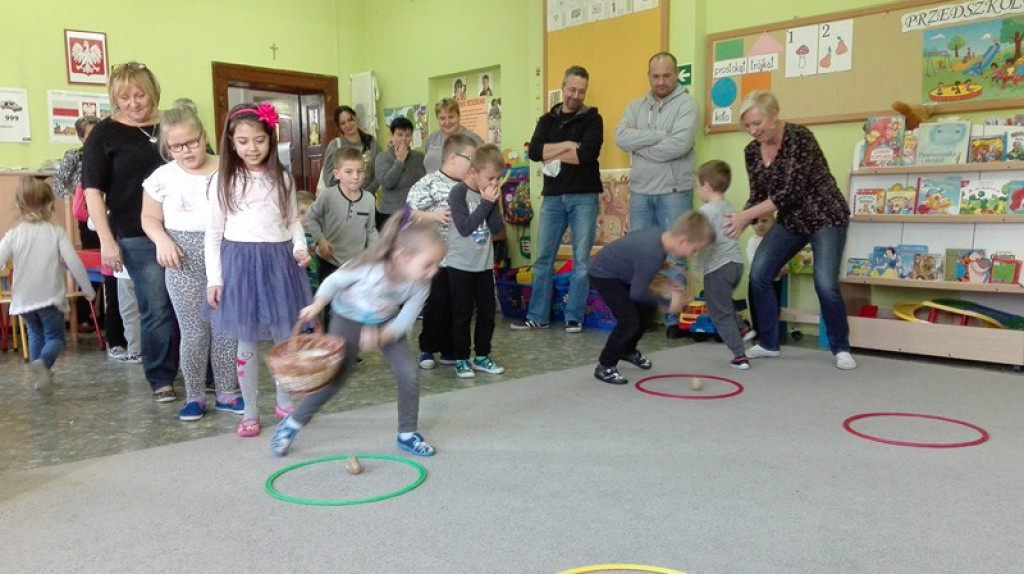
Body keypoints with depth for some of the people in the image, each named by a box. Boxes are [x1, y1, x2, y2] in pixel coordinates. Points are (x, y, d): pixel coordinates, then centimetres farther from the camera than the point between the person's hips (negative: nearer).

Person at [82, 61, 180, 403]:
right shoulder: (105, 133, 2)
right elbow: (93, 190, -1)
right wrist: (106, 240, -7)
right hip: (139, 238, -2)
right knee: (157, 310, 1)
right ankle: (161, 379, 16)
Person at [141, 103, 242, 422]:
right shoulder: (162, 177, 1)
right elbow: (150, 218, 10)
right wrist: (162, 240, -9)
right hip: (184, 264, 0)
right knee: (194, 332, 3)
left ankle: (226, 392, 20)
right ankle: (194, 395, 17)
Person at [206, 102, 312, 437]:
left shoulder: (282, 178, 6)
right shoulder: (223, 180, 0)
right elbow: (213, 233, 0)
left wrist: (300, 248, -7)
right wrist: (214, 279, -4)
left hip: (279, 261, 2)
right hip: (241, 263, -2)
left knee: (286, 337, 9)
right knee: (247, 341, 5)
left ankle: (284, 402, 28)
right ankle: (250, 412, 18)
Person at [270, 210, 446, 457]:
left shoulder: (421, 285, -28)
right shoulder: (368, 268, -39)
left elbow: (404, 322, -19)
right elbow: (334, 281, -18)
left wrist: (380, 337, -35)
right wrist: (316, 307, -16)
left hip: (386, 323, 4)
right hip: (349, 318, -3)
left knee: (408, 376, -6)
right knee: (336, 378, -1)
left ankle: (408, 434, 15)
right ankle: (291, 424, 20)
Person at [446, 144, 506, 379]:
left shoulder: (490, 194, 5)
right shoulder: (458, 193, -13)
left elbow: (497, 228, -1)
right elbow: (464, 228, -22)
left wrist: (493, 203, -13)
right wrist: (486, 203, -20)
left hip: (485, 264, 6)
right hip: (461, 265, -6)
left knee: (487, 312, 10)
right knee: (462, 314, 2)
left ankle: (482, 356, 23)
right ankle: (461, 359, 13)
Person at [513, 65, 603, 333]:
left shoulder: (592, 119, 2)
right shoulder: (547, 120, 12)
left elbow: (588, 154, -15)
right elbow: (534, 151, -4)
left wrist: (553, 155, -6)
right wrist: (566, 145, -12)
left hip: (584, 197, -3)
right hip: (552, 197, 3)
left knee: (581, 260, 0)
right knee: (543, 259, 5)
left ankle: (574, 317, 8)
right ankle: (538, 316, 13)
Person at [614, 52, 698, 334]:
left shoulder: (686, 103, -2)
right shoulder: (635, 106, 12)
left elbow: (679, 145, -17)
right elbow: (621, 138, -5)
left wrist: (639, 146, -7)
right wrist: (659, 134, -13)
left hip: (674, 192, -4)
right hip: (640, 192, 5)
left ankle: (674, 318, 7)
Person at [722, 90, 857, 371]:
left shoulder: (799, 137, -22)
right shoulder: (752, 151, -2)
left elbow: (791, 192, -27)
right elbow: (757, 197, 2)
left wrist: (746, 215, -28)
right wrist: (739, 223, -17)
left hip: (825, 216, -6)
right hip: (790, 221, 6)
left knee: (825, 284, -17)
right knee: (758, 275, -8)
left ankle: (841, 348, 6)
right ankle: (768, 343, 8)